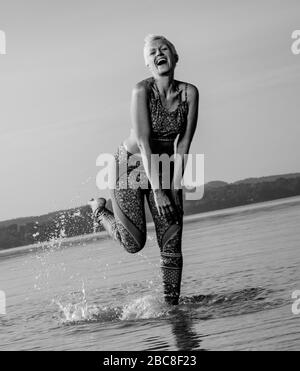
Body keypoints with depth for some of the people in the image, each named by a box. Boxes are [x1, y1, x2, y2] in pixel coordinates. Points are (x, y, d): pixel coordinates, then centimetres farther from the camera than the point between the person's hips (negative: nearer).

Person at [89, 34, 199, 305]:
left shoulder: (189, 92, -10)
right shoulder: (142, 90, -21)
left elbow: (184, 144, -9)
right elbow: (143, 141, -25)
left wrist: (174, 187, -15)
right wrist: (157, 191, -28)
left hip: (164, 167, 4)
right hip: (130, 164, -3)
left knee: (172, 243, -5)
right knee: (134, 243, -1)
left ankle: (172, 305, 4)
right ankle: (100, 210, 27)